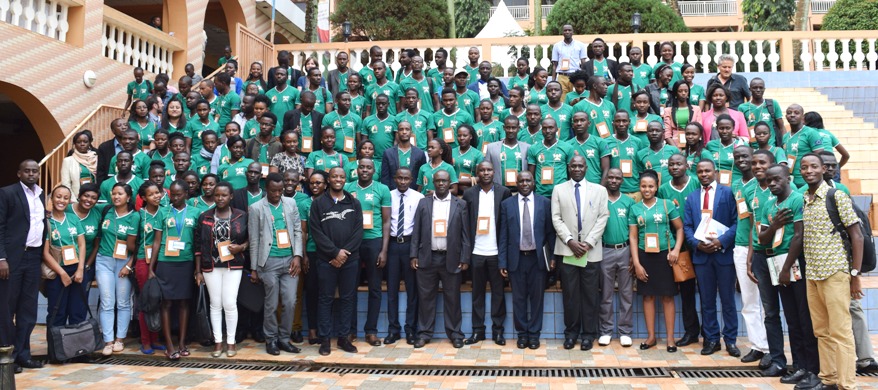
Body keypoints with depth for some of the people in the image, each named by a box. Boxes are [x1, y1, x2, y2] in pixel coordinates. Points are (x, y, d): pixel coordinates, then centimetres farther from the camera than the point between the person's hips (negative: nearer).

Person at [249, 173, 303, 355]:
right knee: (271, 304, 4)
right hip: (269, 262, -2)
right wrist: (254, 268, 1)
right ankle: (271, 339, 19)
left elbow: (298, 231, 8)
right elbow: (254, 240, 1)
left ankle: (284, 338, 17)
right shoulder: (256, 208, 1)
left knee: (290, 302, 1)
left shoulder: (291, 204, 9)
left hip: (290, 260, 3)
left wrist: (297, 256, -3)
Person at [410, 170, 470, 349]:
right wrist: (414, 255, -1)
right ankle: (424, 333, 16)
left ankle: (454, 333, 16)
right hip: (427, 258, 1)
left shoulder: (460, 205, 4)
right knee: (425, 297, 6)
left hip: (451, 258, -1)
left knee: (452, 298, 5)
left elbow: (465, 233, 1)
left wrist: (465, 258, -4)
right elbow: (416, 231, 6)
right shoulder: (423, 203, 8)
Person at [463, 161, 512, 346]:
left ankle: (497, 330, 15)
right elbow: (465, 222, 5)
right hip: (476, 252, 1)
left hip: (496, 251, -1)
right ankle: (478, 330, 16)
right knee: (477, 292, 8)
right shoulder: (469, 193, 5)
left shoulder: (504, 192, 2)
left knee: (498, 292, 6)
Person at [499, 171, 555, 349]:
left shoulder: (544, 202, 2)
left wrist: (553, 256, -1)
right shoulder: (506, 204, 3)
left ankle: (534, 334, 19)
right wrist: (502, 261, -2)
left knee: (536, 297, 7)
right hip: (516, 258, 0)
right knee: (519, 298, 7)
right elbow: (503, 235, 1)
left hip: (538, 257, 0)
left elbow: (550, 231, 3)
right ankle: (522, 334, 20)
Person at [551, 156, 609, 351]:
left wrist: (588, 242, -8)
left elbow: (603, 218, 2)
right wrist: (570, 241, -10)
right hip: (567, 250, 0)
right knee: (569, 294, 3)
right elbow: (556, 219, 2)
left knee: (590, 294, 3)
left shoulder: (599, 190, 9)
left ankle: (588, 334, 13)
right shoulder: (559, 189, 8)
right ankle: (571, 332, 14)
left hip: (592, 251, 0)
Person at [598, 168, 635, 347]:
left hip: (625, 250, 1)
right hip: (605, 251, -1)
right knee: (606, 294, 6)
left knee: (627, 293, 4)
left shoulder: (629, 202, 6)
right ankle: (606, 331, 13)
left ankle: (625, 331, 12)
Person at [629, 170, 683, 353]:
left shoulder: (667, 204, 0)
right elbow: (633, 237, 3)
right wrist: (636, 263, -3)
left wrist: (676, 250, -10)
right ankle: (651, 336, 16)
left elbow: (680, 228, 4)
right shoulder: (635, 208, 4)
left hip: (665, 255, -1)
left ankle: (670, 338, 10)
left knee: (667, 296, 3)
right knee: (648, 295, 7)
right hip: (644, 256, 2)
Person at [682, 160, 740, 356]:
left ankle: (731, 340, 14)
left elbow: (737, 222, -5)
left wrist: (721, 241, -16)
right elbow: (687, 226, 8)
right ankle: (711, 339, 16)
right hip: (701, 254, 3)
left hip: (724, 252, -3)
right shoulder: (691, 197, 12)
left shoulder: (728, 193, 0)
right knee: (707, 300, 8)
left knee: (728, 299, 4)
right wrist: (697, 244, -8)